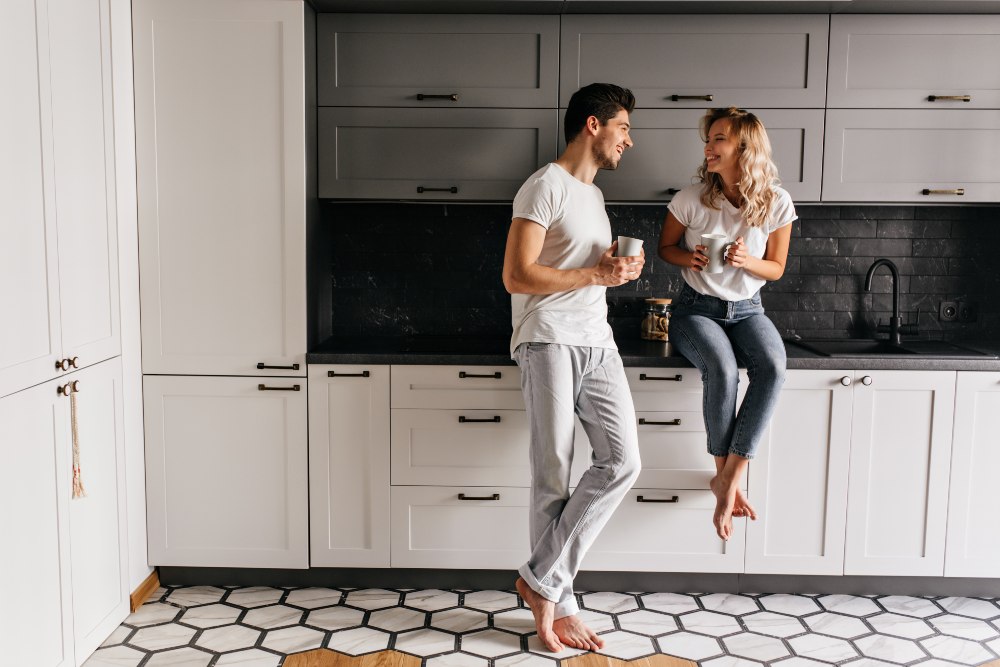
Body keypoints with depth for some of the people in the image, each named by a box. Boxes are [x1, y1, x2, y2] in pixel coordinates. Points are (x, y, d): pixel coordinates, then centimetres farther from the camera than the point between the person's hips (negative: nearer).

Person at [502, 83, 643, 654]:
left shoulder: (595, 195, 23)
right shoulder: (546, 187, -5)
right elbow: (518, 276, -14)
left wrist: (620, 269, 12)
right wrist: (596, 274, -12)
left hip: (597, 342, 8)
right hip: (549, 342, -8)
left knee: (623, 461, -7)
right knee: (553, 477, -3)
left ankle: (542, 581, 1)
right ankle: (560, 603, 9)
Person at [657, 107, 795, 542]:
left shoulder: (776, 203, -6)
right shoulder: (692, 199, -9)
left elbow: (776, 268, 4)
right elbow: (666, 247, 7)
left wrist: (747, 261, -18)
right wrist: (690, 257, -15)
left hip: (746, 310, 2)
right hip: (696, 309, -2)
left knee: (773, 367, -31)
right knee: (722, 369, -33)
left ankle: (728, 477, -22)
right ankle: (727, 478, -14)